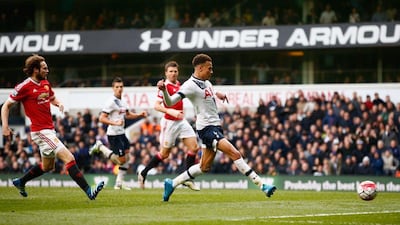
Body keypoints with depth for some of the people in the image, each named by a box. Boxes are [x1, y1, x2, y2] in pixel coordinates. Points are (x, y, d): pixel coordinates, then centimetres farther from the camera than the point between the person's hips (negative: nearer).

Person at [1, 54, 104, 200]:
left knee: (47, 167, 23)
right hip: (40, 131, -9)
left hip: (49, 130, 9)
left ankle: (20, 182, 41)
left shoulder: (46, 84, 10)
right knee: (69, 158, -18)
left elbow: (52, 98, 28)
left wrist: (59, 104, 4)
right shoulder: (24, 87, -12)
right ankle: (89, 192, -23)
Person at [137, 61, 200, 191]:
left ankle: (188, 179, 0)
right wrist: (171, 111, -34)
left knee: (194, 147, -5)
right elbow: (156, 106, -22)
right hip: (169, 122, -7)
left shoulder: (178, 84, 9)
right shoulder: (165, 86, -14)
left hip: (181, 121, 7)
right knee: (164, 154, 2)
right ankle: (143, 174, 20)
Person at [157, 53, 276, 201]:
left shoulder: (206, 82, 12)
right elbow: (170, 102, -20)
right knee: (235, 154, -18)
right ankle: (261, 185, -20)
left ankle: (172, 184, 22)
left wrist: (217, 94, 19)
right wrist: (164, 90, -39)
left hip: (215, 126, 10)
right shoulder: (190, 85, -14)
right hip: (206, 127, -10)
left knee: (205, 167, 13)